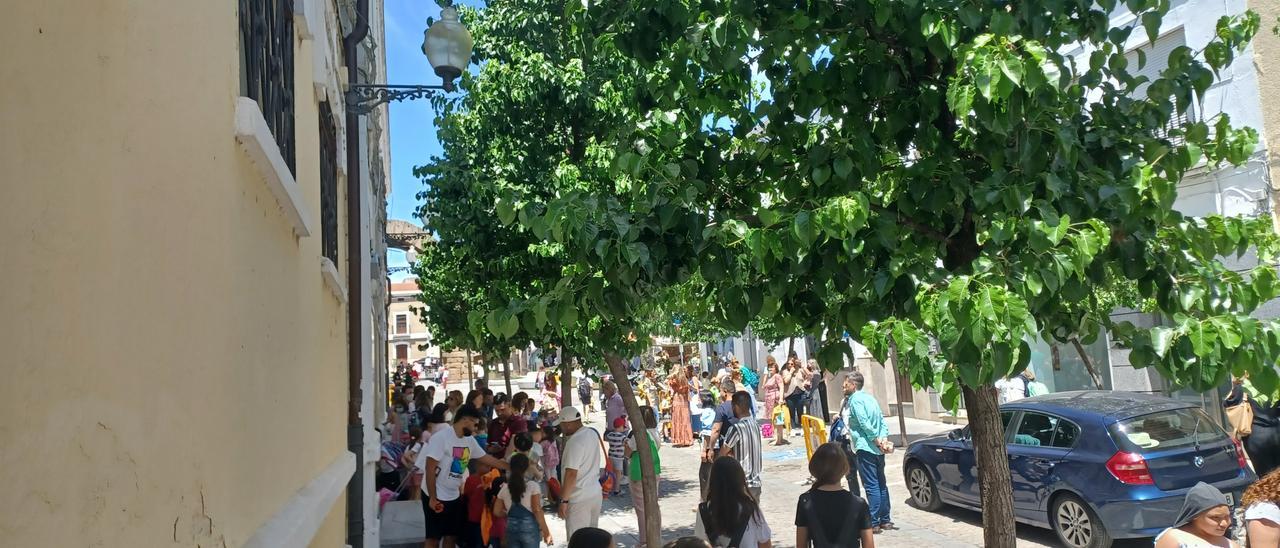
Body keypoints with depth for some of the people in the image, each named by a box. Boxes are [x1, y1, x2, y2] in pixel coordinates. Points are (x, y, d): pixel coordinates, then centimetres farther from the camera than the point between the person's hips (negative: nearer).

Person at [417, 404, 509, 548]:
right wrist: (433, 498, -21)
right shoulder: (441, 437, -20)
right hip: (436, 497, -8)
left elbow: (485, 458, 13)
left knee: (452, 535, 13)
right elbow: (430, 469, -21)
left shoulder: (470, 440, 3)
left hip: (454, 496, 8)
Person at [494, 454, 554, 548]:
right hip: (529, 528, -4)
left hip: (511, 529, 4)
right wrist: (546, 531, -7)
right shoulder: (532, 486, -7)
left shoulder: (504, 488, 4)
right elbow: (537, 511, -11)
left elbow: (497, 512, 9)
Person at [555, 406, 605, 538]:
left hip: (579, 499, -8)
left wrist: (564, 500, -17)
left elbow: (571, 474, -23)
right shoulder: (593, 433, 6)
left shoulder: (575, 441, -21)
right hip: (596, 494, 9)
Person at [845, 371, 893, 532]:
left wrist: (876, 440, -15)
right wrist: (884, 438, 0)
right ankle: (885, 520, 20)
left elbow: (864, 423, -20)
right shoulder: (870, 398, 15)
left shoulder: (855, 399, -10)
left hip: (865, 448, -8)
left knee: (871, 486, -6)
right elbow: (882, 420, 10)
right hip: (878, 449, 8)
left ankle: (874, 523, -3)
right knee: (881, 484, 13)